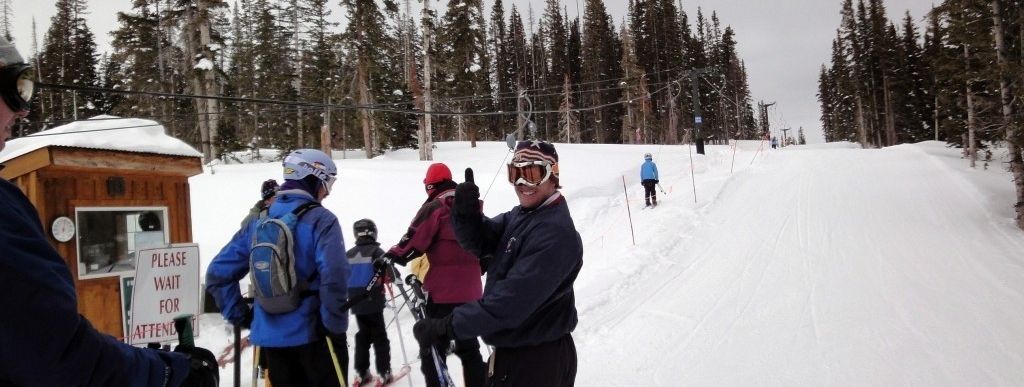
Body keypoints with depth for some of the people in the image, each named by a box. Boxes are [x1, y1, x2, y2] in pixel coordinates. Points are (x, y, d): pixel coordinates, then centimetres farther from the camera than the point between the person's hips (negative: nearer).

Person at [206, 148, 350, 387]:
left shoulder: (258, 222, 5)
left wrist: (241, 316, 10)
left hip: (270, 336, 5)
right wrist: (336, 326, -13)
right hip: (313, 334, -5)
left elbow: (218, 273, 6)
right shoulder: (321, 220, -12)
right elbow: (334, 278, -25)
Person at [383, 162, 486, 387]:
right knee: (469, 347, 18)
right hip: (470, 290, 7)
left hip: (442, 291, -7)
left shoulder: (434, 208, -9)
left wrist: (389, 259, -7)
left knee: (433, 351, 1)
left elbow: (413, 242, -15)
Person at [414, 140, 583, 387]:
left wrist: (449, 326, -25)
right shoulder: (518, 216, 6)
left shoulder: (555, 233, -24)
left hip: (538, 359, -8)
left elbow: (513, 300, -28)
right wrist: (466, 212, -19)